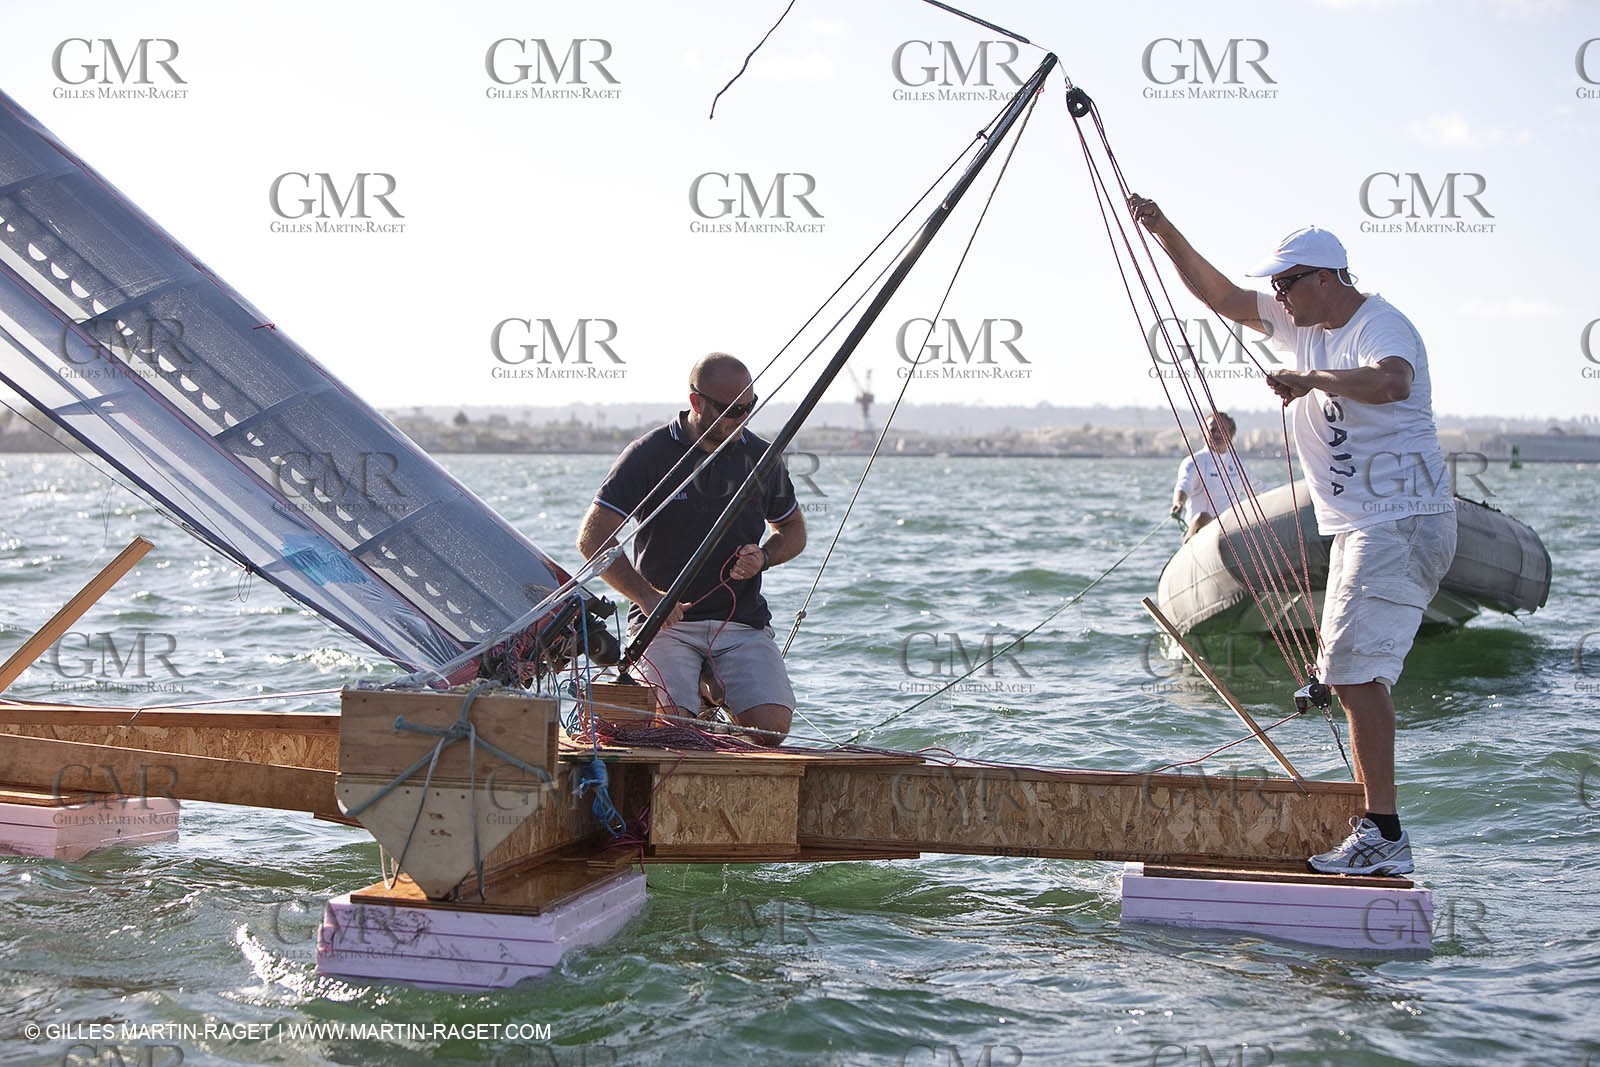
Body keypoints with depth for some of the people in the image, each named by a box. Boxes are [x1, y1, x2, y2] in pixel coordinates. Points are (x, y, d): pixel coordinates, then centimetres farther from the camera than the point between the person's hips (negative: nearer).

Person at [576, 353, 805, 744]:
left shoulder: (761, 457, 8)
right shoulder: (650, 455, -4)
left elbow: (793, 531, 23)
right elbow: (593, 537, -7)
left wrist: (763, 557, 0)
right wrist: (647, 597, -18)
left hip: (743, 623, 3)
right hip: (665, 622, -3)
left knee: (772, 726, -18)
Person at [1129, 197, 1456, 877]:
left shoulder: (1381, 326, -15)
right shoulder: (1304, 324, 13)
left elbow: (1390, 383, -39)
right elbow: (1221, 296, 18)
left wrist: (1312, 379, -35)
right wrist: (1164, 233, 10)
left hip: (1402, 522, -10)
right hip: (1359, 527, 10)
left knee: (1356, 670, -16)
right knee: (1348, 673, 11)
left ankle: (1384, 836, -15)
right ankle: (1375, 830, 17)